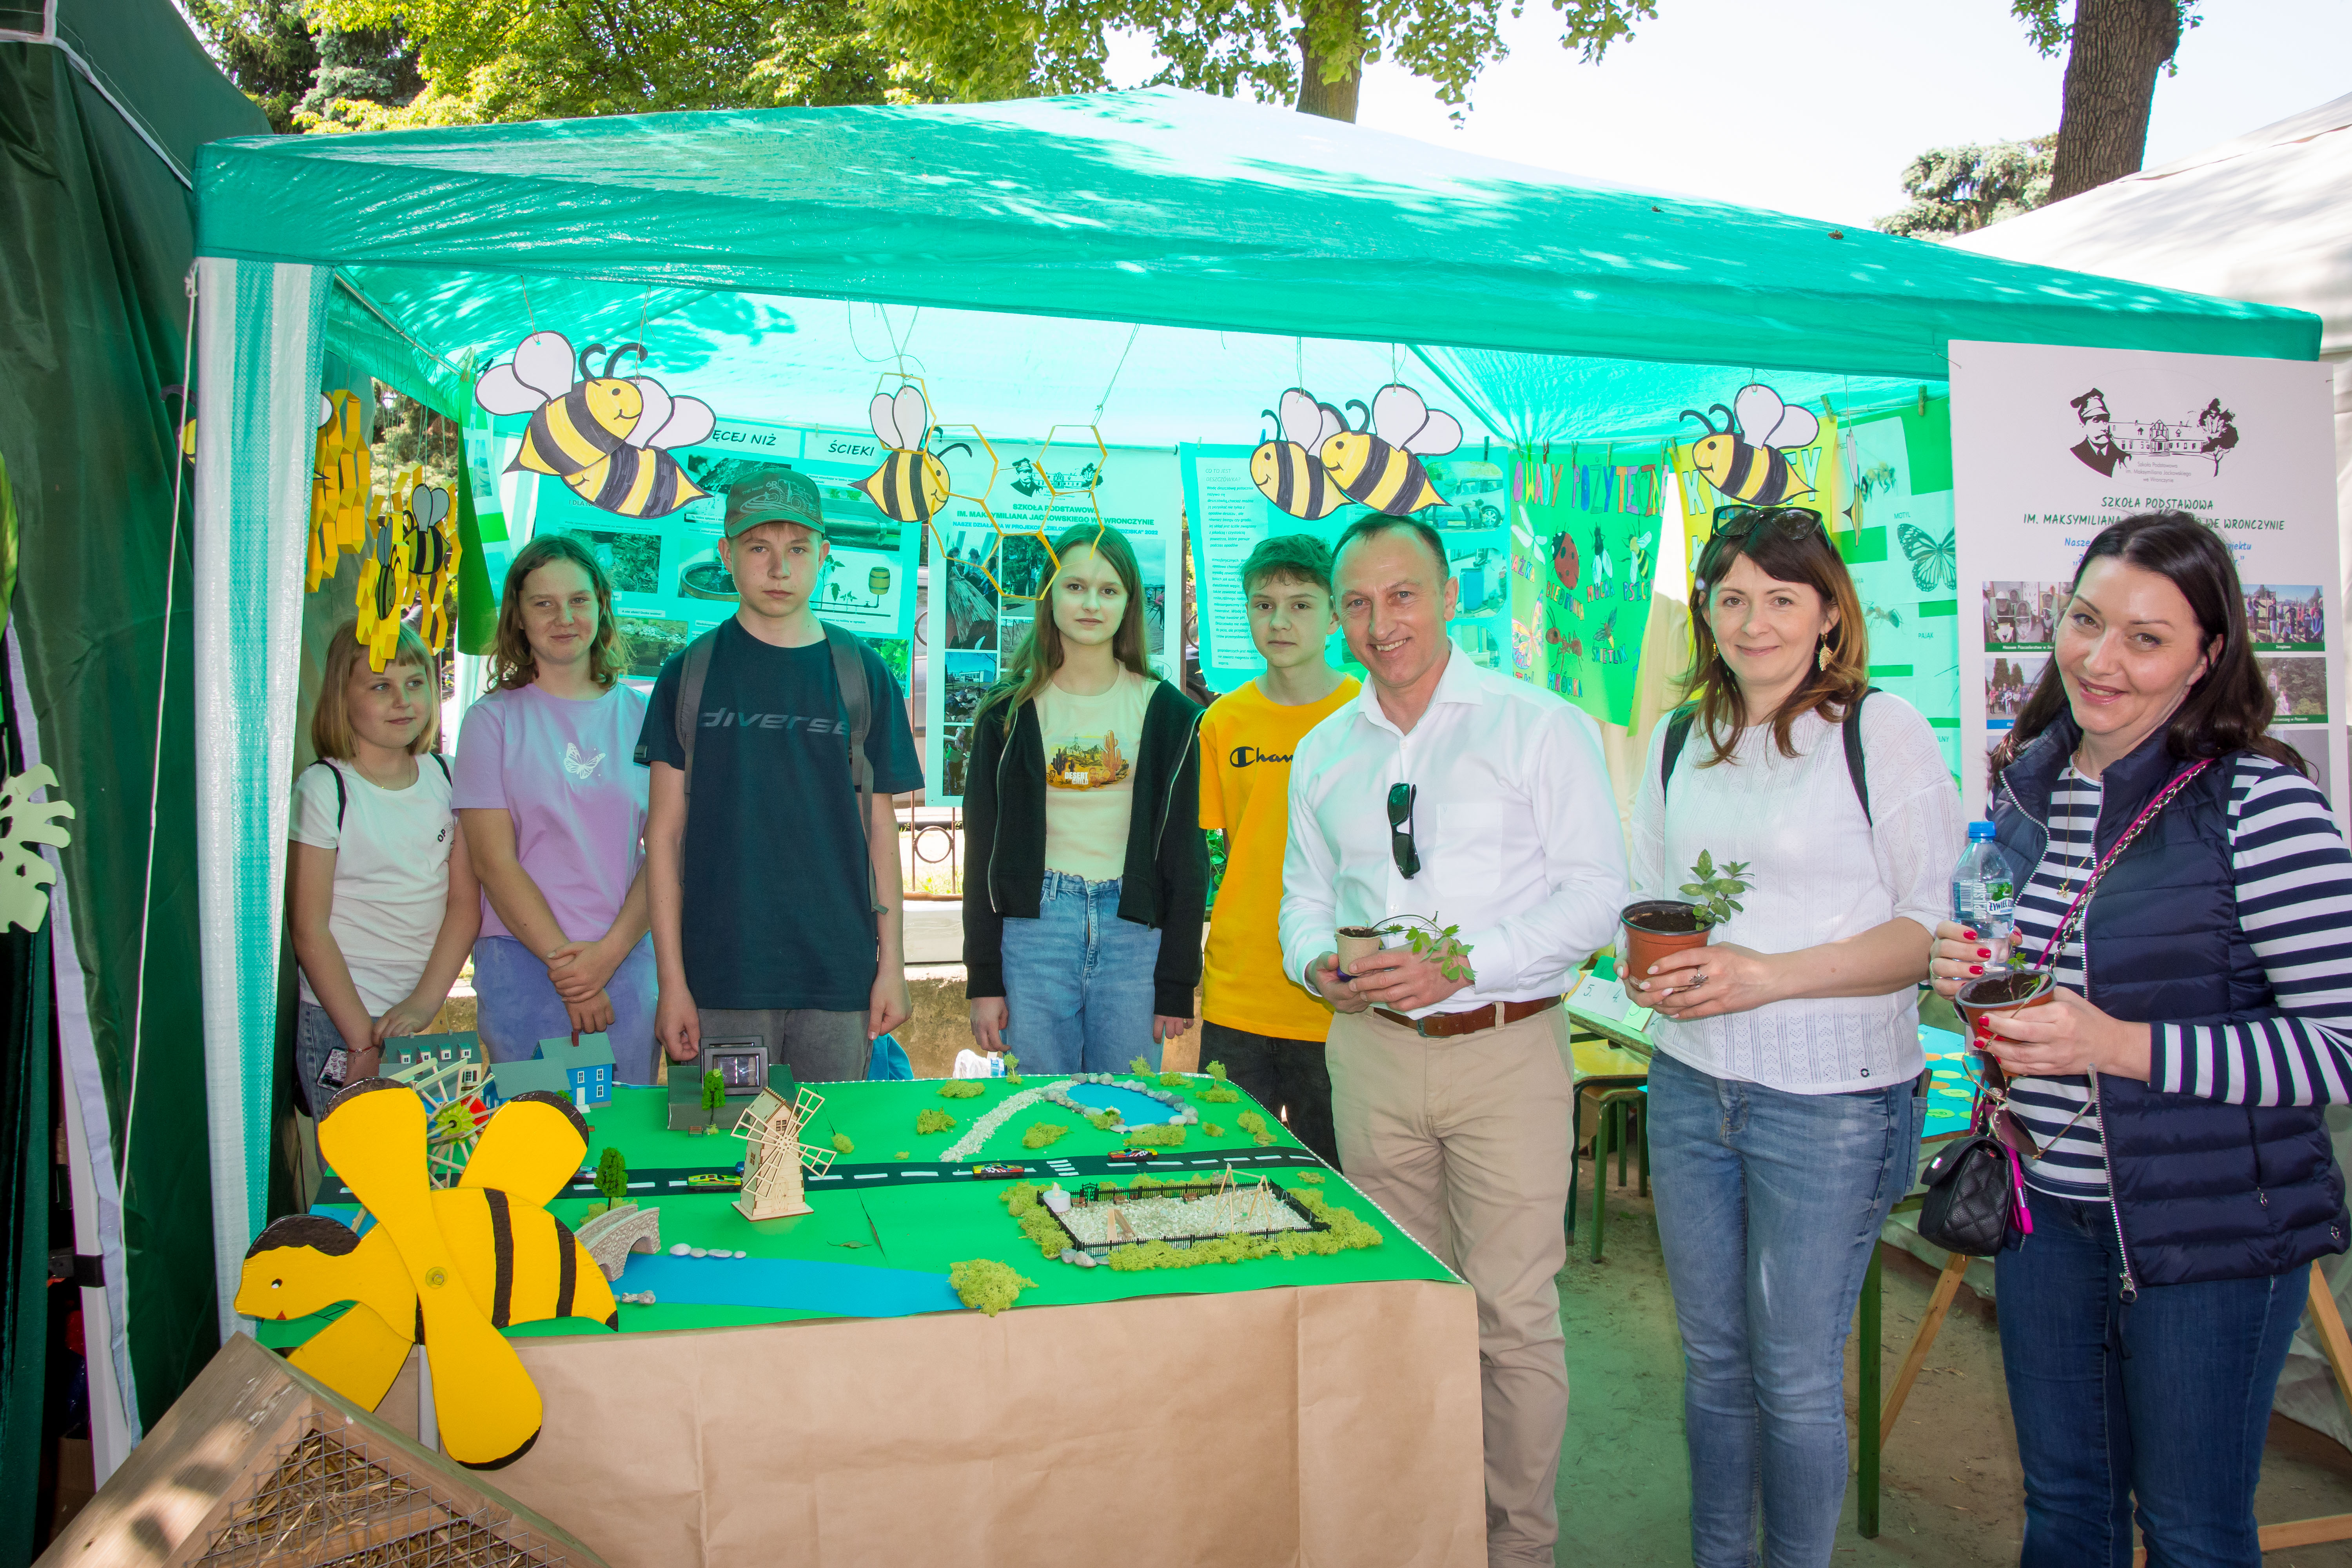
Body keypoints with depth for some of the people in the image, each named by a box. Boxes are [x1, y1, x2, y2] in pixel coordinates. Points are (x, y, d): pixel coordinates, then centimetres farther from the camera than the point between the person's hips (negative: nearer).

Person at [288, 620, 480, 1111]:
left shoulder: (445, 777, 5)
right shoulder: (323, 790, -8)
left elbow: (465, 901, 2)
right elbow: (309, 930, -10)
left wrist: (425, 1002, -11)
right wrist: (363, 1043, -14)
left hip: (429, 1018, 4)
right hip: (340, 1020, -4)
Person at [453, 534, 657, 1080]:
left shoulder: (642, 718, 7)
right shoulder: (494, 718, 3)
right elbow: (494, 861, -3)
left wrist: (608, 953, -10)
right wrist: (563, 961, -10)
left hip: (628, 959, 1)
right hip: (523, 960, -1)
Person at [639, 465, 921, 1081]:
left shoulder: (863, 675, 5)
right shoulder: (691, 673, 3)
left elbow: (880, 829, 7)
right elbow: (666, 833, 2)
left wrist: (892, 964, 3)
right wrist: (672, 980, -4)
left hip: (840, 979, 1)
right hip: (721, 979, -1)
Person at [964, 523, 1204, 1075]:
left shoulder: (1168, 714, 4)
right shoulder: (1010, 712, 5)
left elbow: (1185, 857, 5)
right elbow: (982, 850, 5)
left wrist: (1177, 985, 0)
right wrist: (983, 980, -1)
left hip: (1134, 930, 0)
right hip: (1034, 925, 0)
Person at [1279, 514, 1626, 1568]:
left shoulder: (1540, 727, -3)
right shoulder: (1323, 753, 12)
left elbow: (1598, 894, -8)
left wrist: (1460, 965, -18)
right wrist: (1318, 962, -5)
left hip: (1504, 1049, -4)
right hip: (1371, 1049, 4)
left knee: (1513, 1313, -1)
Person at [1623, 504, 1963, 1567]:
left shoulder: (1883, 731, -7)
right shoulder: (1679, 739, 10)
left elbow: (1936, 927, -10)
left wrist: (1768, 975, -21)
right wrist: (1646, 968, -4)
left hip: (1830, 1097, -5)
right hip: (1690, 1083, 5)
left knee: (1795, 1378, 6)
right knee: (1712, 1360, 16)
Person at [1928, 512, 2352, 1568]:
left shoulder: (2260, 802, -15)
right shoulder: (2026, 781, 4)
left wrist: (2124, 1047, -26)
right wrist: (1974, 972, -3)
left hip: (2209, 1225, -5)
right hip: (2045, 1202, 5)